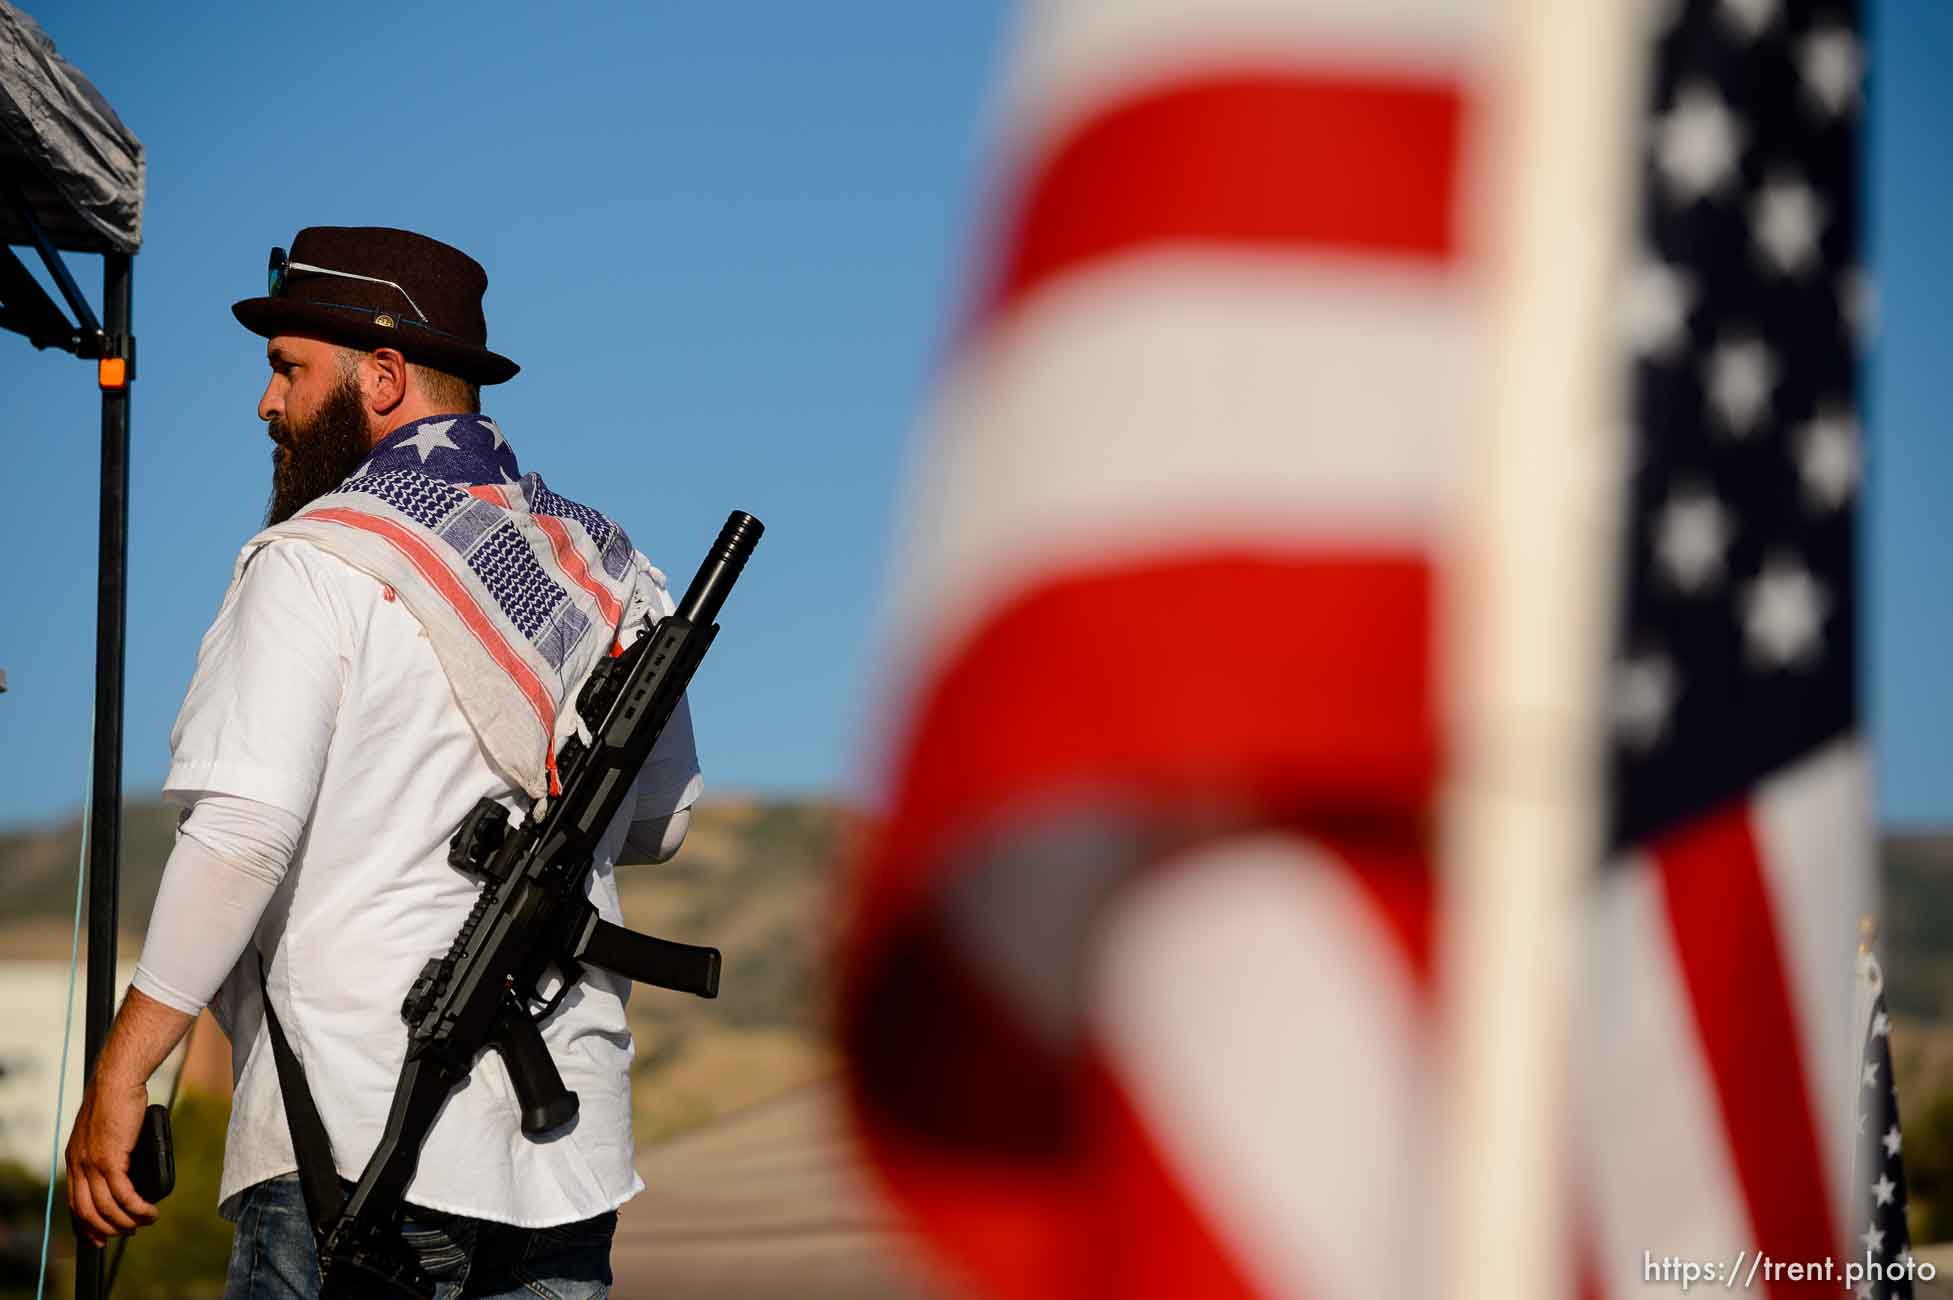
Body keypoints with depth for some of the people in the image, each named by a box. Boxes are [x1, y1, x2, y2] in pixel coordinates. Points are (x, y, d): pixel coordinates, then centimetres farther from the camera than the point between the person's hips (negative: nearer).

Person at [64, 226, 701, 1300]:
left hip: (358, 1139, -6)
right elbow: (660, 825, 24)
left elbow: (241, 835, -17)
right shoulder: (600, 566, 13)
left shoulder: (319, 560, -7)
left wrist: (120, 1072, -14)